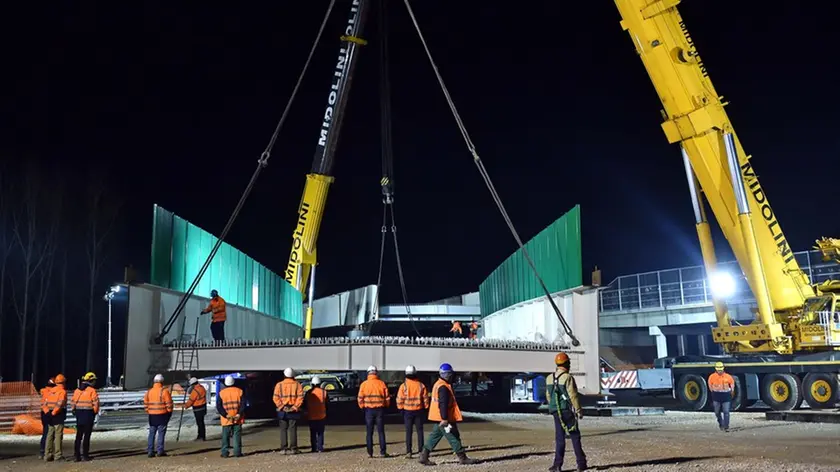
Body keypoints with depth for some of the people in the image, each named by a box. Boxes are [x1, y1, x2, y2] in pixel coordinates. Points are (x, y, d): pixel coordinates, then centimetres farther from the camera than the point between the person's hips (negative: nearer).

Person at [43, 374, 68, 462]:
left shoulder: (51, 391, 12)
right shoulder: (63, 391, -10)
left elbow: (46, 403, 7)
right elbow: (60, 404, -20)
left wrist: (47, 412, 3)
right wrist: (54, 413, -12)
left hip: (50, 416, 7)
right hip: (58, 415, -7)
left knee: (50, 435, 11)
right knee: (58, 435, -2)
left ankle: (47, 455, 14)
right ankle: (58, 454, -1)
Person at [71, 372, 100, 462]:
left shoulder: (77, 390, 8)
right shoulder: (92, 391, -10)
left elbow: (72, 403, 7)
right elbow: (96, 403, -14)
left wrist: (74, 411, 16)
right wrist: (95, 412, 2)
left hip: (79, 414, 5)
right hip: (88, 414, -5)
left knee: (78, 435, 11)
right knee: (87, 435, 1)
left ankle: (76, 455, 10)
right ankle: (85, 455, 2)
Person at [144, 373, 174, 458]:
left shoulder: (149, 391, 7)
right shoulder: (164, 391, -9)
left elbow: (145, 403, 9)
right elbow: (169, 403, -10)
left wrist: (148, 412, 17)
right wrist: (169, 412, 3)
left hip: (152, 415, 4)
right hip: (162, 415, -4)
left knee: (151, 433, 11)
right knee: (161, 433, 0)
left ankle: (150, 451, 10)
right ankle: (160, 451, -1)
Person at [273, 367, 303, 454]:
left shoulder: (279, 385, 2)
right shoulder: (298, 385, 1)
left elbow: (276, 398, -7)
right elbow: (300, 397, -9)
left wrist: (282, 407, -7)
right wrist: (294, 407, -9)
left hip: (282, 411, 0)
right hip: (294, 411, 0)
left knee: (283, 430, 6)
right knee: (293, 430, 3)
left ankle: (284, 448, 5)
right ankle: (293, 448, 2)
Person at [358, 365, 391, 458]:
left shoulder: (364, 384, -3)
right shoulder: (382, 384, -3)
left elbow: (360, 398, -1)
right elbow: (387, 397, 0)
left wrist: (362, 407, 15)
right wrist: (386, 406, 17)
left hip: (368, 410, 0)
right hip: (380, 409, 0)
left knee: (369, 433, 8)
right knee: (381, 432, 6)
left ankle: (370, 453, 7)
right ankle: (382, 452, 5)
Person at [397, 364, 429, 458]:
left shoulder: (403, 386, -7)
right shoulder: (421, 385, -1)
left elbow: (399, 399, -6)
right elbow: (425, 399, 3)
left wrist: (401, 409, 7)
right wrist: (425, 408, 13)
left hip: (407, 411, -1)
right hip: (419, 411, 1)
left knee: (408, 432, 4)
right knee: (420, 431, 9)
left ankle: (408, 452, 2)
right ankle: (421, 450, 10)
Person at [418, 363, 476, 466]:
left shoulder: (438, 384, 16)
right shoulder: (443, 387, -18)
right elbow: (443, 404, -25)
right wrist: (444, 419, -26)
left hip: (440, 418, 10)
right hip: (444, 419, -10)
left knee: (435, 436, 13)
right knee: (453, 437, -2)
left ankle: (424, 456, 12)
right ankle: (462, 458, 5)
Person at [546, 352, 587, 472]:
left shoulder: (549, 378, 6)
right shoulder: (568, 377, -14)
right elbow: (573, 396, -15)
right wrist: (579, 410, -7)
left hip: (556, 412, 6)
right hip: (567, 410, -5)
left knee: (559, 438, 8)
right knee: (575, 436, 6)